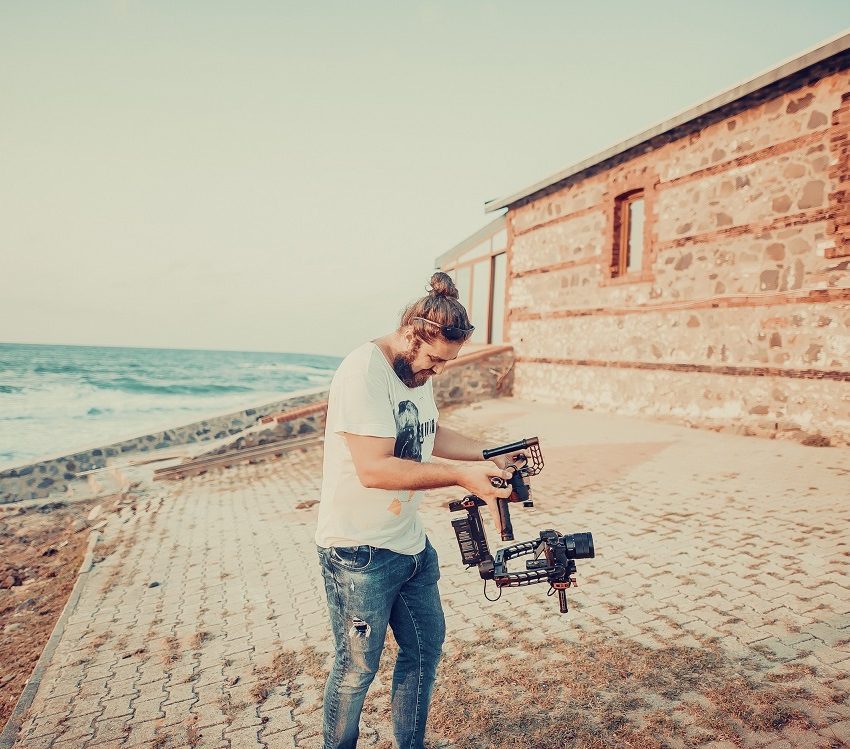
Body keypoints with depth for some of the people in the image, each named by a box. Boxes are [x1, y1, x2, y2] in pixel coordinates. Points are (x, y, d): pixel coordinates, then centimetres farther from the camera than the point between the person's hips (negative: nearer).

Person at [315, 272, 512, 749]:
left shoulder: (418, 371, 6)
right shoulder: (365, 372, -23)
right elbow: (374, 468, -30)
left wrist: (488, 454, 6)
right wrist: (460, 476, -27)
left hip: (411, 543, 9)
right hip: (360, 552, -9)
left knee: (426, 646, 20)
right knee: (358, 668, 10)